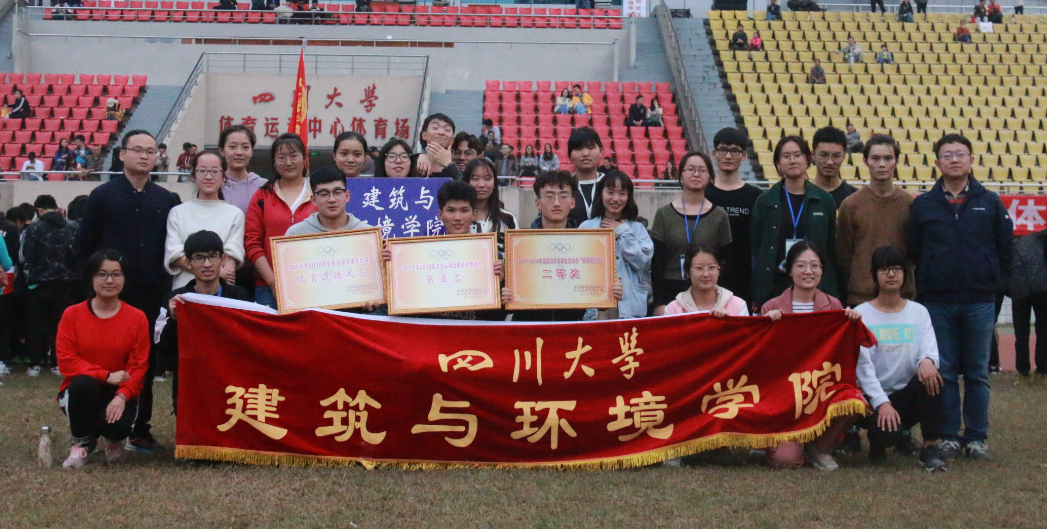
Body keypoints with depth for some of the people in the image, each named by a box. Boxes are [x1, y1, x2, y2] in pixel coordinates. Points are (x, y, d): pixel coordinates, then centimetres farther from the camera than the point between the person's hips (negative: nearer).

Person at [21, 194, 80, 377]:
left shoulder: (33, 228, -7)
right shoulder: (72, 228, -1)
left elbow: (26, 257, -9)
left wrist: (29, 277, 3)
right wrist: (75, 276, 3)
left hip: (40, 284, -2)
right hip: (66, 284, 2)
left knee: (37, 323, 9)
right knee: (61, 323, 8)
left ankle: (35, 363, 8)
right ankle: (58, 363, 8)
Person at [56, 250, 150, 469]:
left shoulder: (137, 318, -2)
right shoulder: (72, 315, -1)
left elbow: (139, 366, -6)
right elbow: (66, 361, -9)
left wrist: (122, 396, -24)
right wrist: (106, 376, -19)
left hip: (120, 393, -1)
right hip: (80, 392, 1)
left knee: (118, 425, -33)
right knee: (83, 384, -36)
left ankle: (112, 439, 10)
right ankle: (81, 444, -7)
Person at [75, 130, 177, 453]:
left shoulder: (166, 201, 9)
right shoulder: (103, 196, 3)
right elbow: (84, 245, 4)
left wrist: (164, 285, 2)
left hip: (151, 296, 2)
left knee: (146, 364, 5)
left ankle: (140, 431, 12)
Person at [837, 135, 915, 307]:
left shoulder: (910, 204, 5)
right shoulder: (850, 205, 2)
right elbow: (843, 256, 5)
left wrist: (914, 294, 3)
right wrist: (845, 294, 0)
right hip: (860, 298, -1)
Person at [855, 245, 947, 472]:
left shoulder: (918, 312, 11)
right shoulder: (861, 314, 1)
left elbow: (930, 350, -4)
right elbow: (863, 365, -9)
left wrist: (927, 360, -31)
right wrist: (881, 403, -22)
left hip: (910, 394, 3)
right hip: (875, 397, -3)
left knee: (930, 375, -31)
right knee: (885, 431, -34)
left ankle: (930, 449, -18)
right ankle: (879, 440, 6)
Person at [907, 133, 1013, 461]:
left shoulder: (990, 203, 5)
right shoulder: (922, 205, 5)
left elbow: (1005, 249, 8)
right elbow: (913, 252, 7)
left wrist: (991, 282, 5)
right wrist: (925, 285, 3)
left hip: (980, 302, 0)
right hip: (937, 303, 0)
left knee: (977, 373, 5)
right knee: (944, 372, 3)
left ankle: (976, 437, 13)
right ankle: (948, 437, 11)